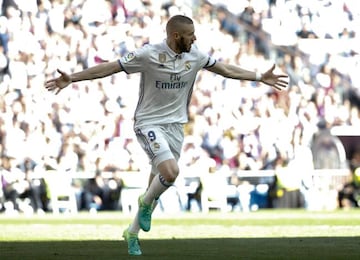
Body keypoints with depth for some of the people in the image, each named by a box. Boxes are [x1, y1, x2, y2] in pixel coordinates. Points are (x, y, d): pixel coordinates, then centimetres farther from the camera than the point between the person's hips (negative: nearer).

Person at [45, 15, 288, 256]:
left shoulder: (195, 56, -1)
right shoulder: (148, 54, -17)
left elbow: (226, 69, 13)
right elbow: (109, 67, -14)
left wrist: (261, 77, 17)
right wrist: (72, 78, -20)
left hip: (175, 125, 6)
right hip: (149, 123, -5)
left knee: (158, 184, 9)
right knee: (171, 172, -26)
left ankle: (132, 233, 27)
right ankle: (146, 203, 6)